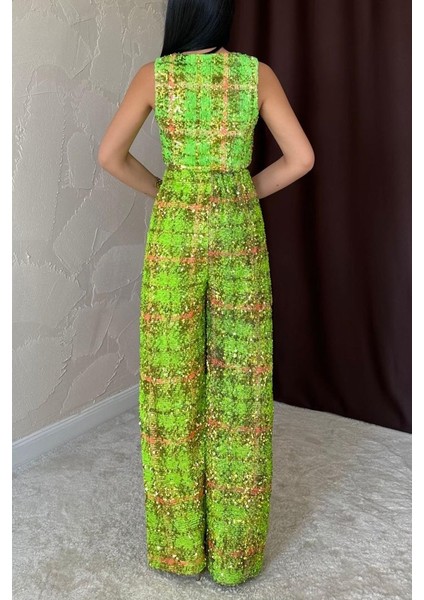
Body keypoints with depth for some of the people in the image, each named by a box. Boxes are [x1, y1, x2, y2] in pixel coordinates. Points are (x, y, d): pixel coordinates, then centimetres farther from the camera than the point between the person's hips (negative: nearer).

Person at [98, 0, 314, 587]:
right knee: (238, 383, 7)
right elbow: (301, 157, -3)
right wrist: (244, 194, 9)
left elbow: (110, 154, -3)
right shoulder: (258, 73, 1)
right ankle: (234, 547, 17)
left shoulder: (154, 74, 0)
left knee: (174, 382, 8)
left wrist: (164, 192, 11)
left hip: (175, 233, 0)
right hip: (239, 233, 1)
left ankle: (180, 544, 20)